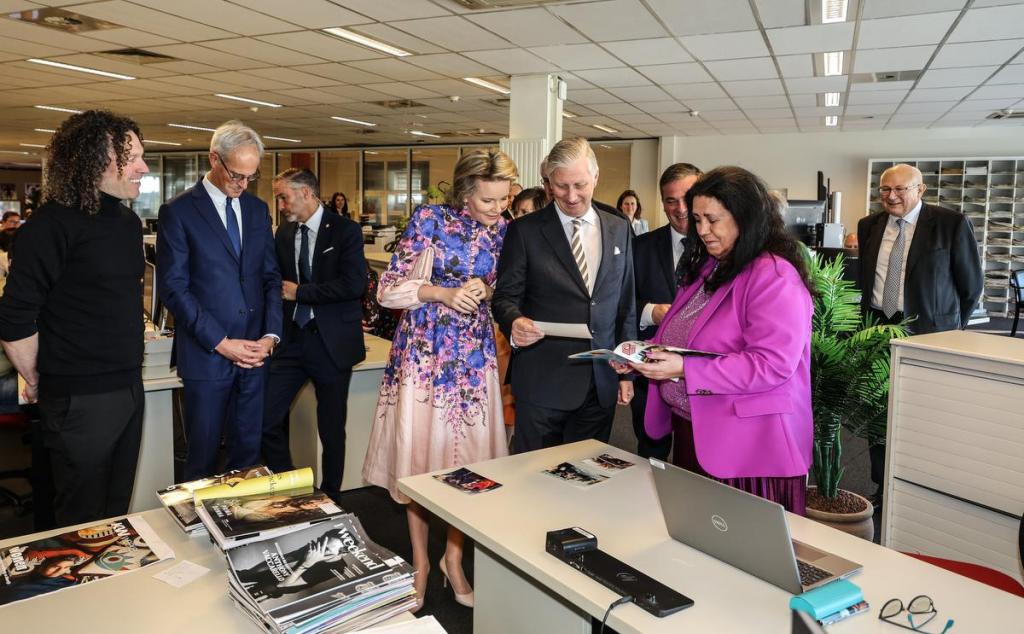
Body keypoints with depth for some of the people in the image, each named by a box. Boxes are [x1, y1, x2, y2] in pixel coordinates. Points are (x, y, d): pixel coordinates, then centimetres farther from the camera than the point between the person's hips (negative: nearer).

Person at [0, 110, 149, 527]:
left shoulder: (129, 221, 9)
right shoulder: (55, 224, -15)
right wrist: (36, 383, -3)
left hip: (130, 389, 7)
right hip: (80, 400, -7)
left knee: (117, 512, 19)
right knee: (83, 522, 9)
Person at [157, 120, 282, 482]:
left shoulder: (257, 209, 10)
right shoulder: (178, 211, -5)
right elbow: (173, 288, -9)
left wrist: (270, 334, -2)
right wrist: (221, 342, -13)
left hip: (254, 353, 4)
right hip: (206, 355, -4)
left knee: (248, 451, 11)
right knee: (203, 456, 8)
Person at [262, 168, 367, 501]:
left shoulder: (345, 230, -8)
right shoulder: (284, 232, 10)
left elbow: (354, 284, -19)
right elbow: (279, 280, 18)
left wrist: (300, 293, -13)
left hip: (332, 342, -5)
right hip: (292, 339, 5)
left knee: (332, 429, 7)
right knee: (266, 418, 1)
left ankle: (329, 498, 25)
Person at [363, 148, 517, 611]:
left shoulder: (502, 230, 3)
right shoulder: (430, 219, -8)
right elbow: (389, 288, -7)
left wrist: (484, 289, -9)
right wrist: (441, 292, -20)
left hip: (474, 357, 3)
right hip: (424, 352, -3)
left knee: (468, 456, 6)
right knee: (417, 453, 5)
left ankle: (453, 559, 26)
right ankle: (419, 559, 25)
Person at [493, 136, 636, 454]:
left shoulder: (619, 229, 8)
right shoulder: (524, 230, -2)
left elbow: (626, 305, 11)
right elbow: (506, 296, -1)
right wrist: (515, 322, -24)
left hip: (602, 383, 3)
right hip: (542, 381, -3)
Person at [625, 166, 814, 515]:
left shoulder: (775, 277, -16)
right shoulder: (705, 267, 13)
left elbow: (772, 364, -23)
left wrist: (685, 369, -26)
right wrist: (644, 358, 2)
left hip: (748, 448, -8)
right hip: (692, 435, 8)